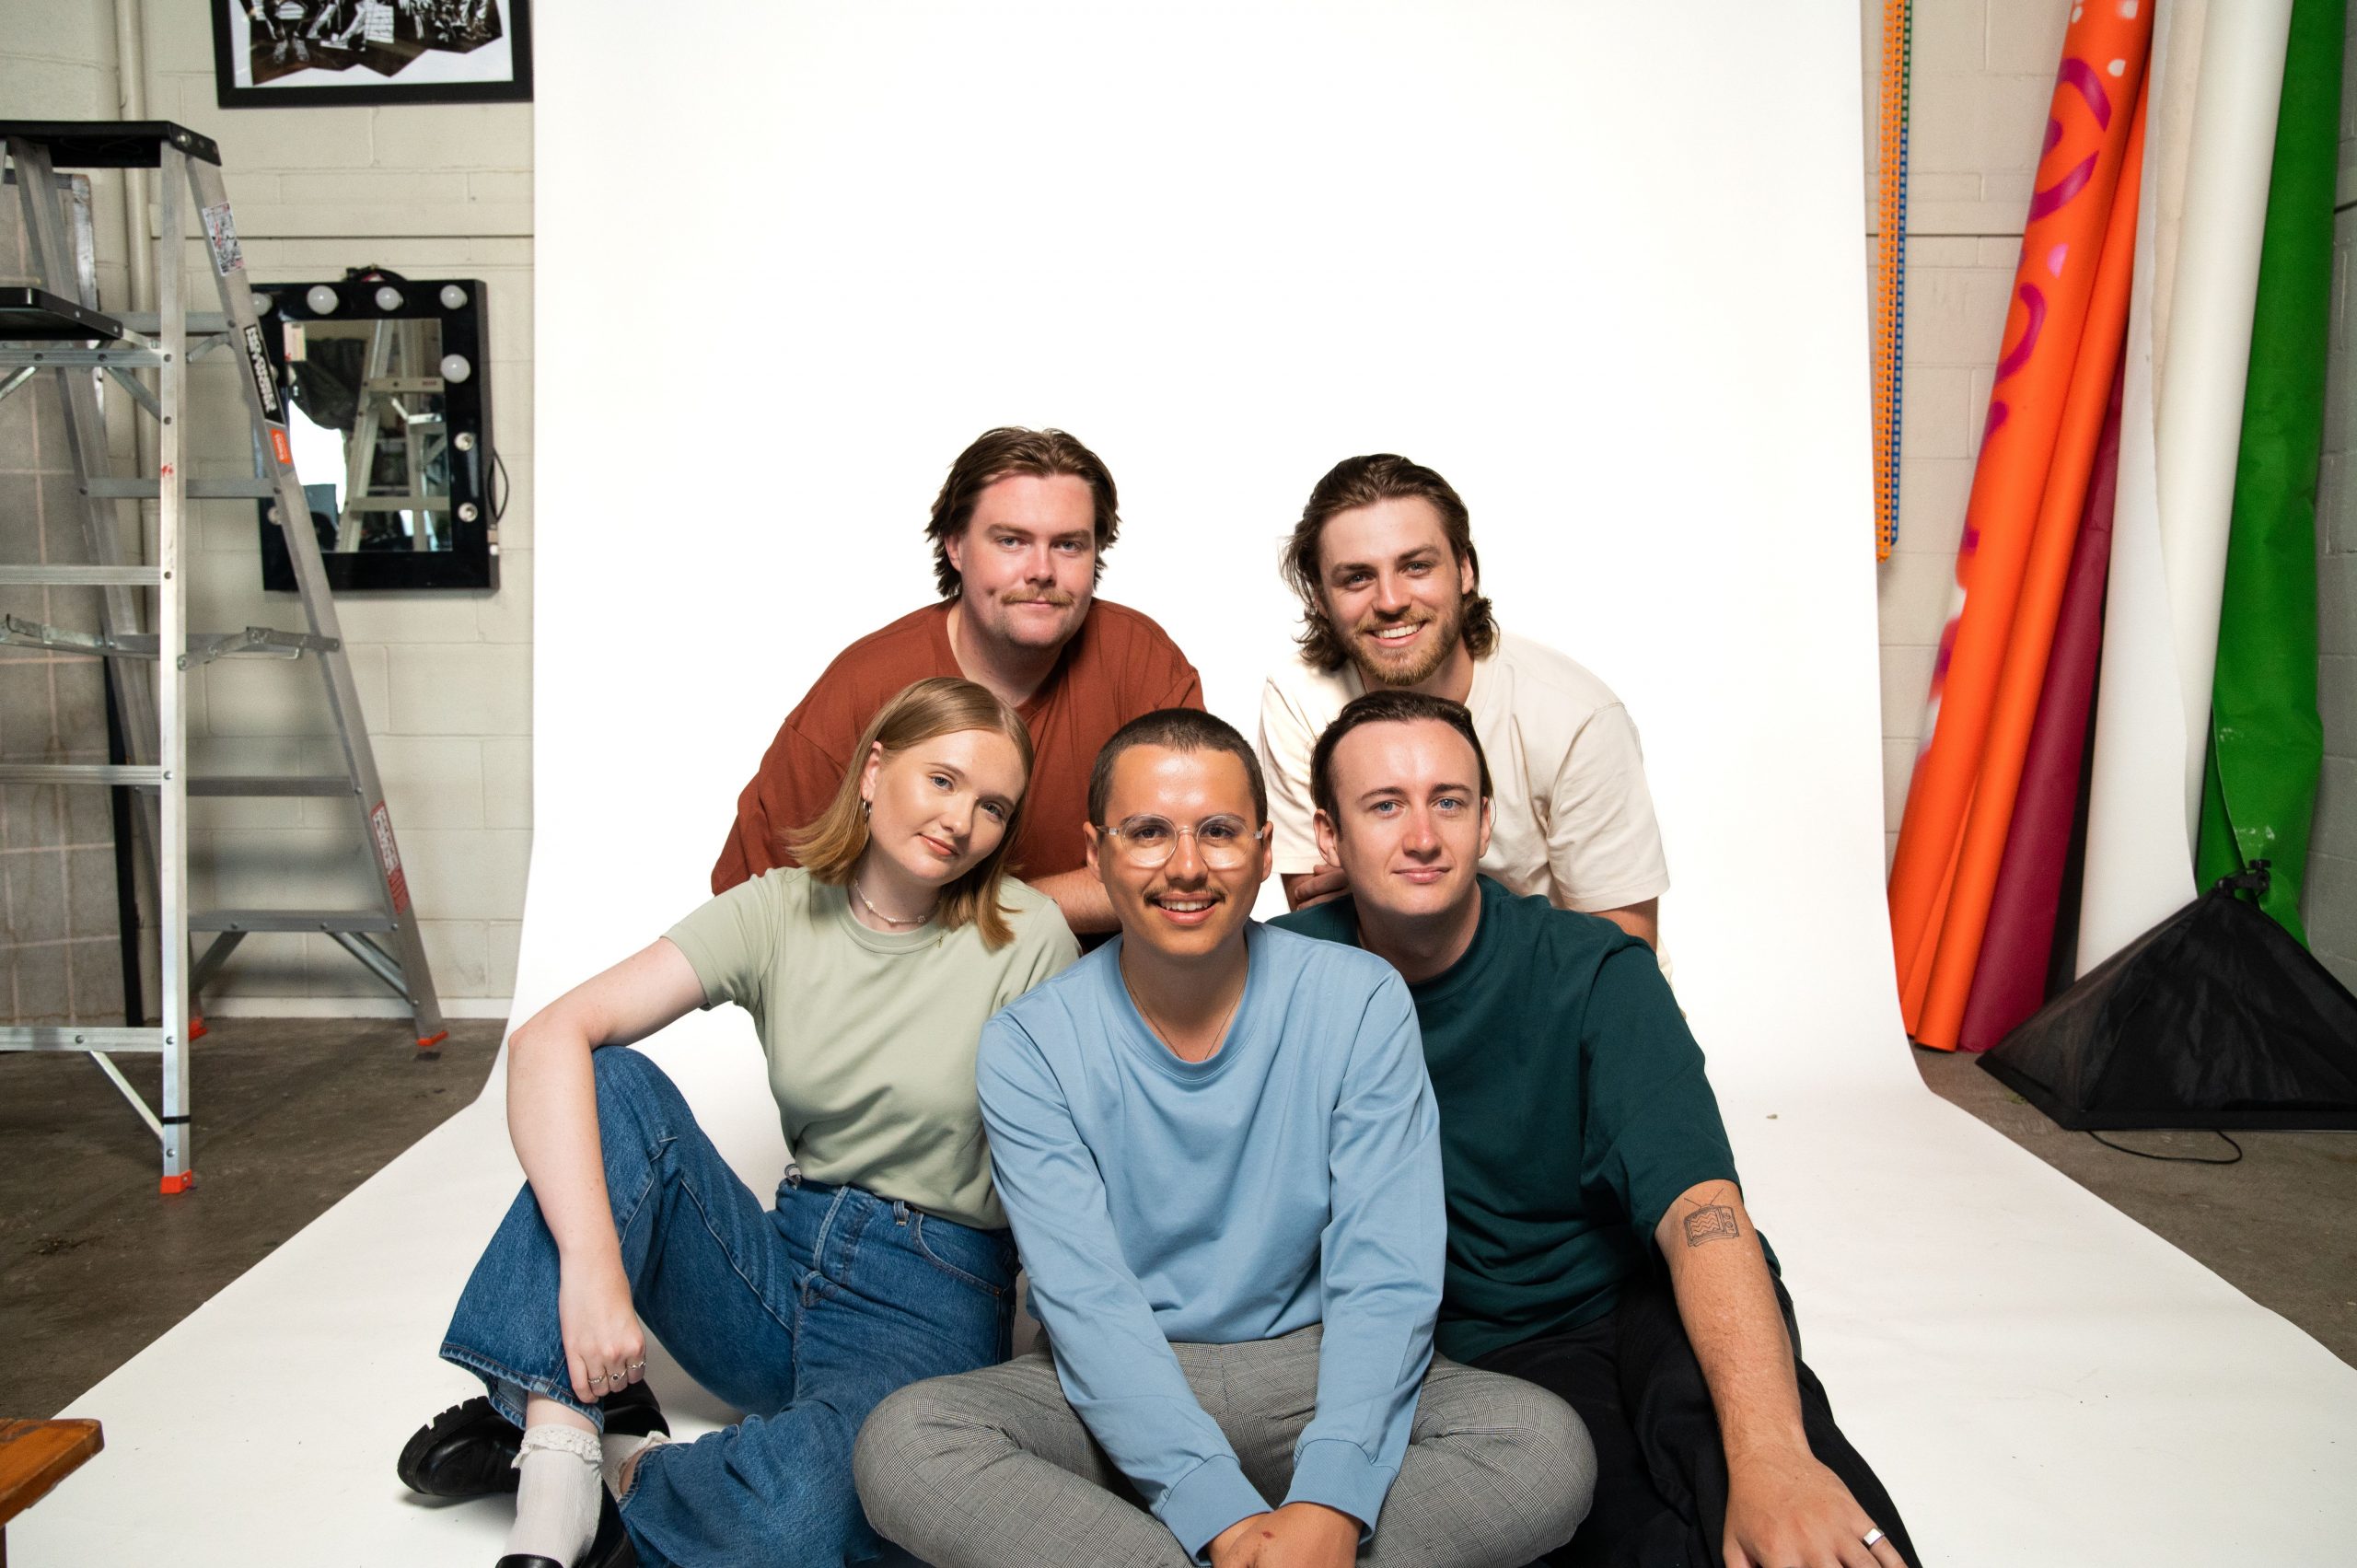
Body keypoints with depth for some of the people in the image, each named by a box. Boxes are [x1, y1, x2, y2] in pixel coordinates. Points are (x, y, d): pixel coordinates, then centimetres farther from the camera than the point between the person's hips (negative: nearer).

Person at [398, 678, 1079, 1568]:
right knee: (613, 1082, -18)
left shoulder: (1027, 941, -9)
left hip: (932, 1301, -3)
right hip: (788, 1268, 4)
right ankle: (559, 1434, -21)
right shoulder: (780, 912, -3)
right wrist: (591, 1264, -29)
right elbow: (549, 1038, -15)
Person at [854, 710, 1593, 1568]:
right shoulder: (1028, 1046, -7)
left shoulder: (1360, 1003, -6)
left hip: (1310, 1371, 0)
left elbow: (1384, 1279, -11)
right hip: (1119, 1385, 0)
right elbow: (1086, 1303, -14)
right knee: (902, 1442, -28)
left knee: (1549, 1446, -25)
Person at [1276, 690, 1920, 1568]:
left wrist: (1768, 1452, -39)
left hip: (1652, 1298, 0)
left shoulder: (1592, 975, -10)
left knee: (1707, 1404, -36)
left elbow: (1700, 1208, -23)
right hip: (1497, 1347, 0)